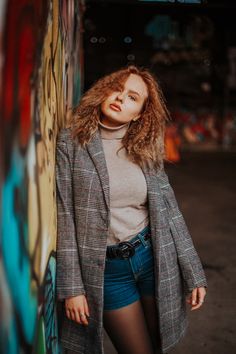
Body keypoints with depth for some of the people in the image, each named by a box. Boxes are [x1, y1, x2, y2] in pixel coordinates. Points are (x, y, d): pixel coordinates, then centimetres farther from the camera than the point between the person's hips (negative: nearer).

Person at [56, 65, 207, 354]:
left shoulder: (146, 148, 3)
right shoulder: (71, 143, -7)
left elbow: (169, 211, 4)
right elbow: (64, 216, -9)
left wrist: (194, 275, 4)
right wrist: (71, 287, -12)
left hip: (153, 256, 3)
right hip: (106, 269, -3)